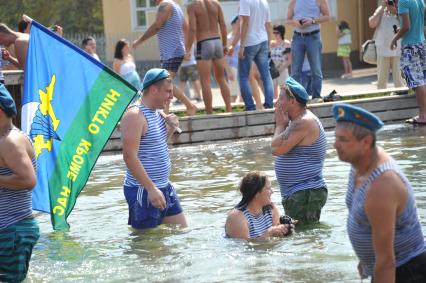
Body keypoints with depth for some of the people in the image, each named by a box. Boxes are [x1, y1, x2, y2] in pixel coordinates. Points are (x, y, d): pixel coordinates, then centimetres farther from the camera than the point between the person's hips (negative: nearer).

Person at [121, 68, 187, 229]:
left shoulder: (156, 113, 11)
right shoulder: (134, 116, -17)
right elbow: (129, 157, -24)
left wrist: (171, 129, 5)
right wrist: (151, 189, -26)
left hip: (164, 187, 10)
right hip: (143, 191, -10)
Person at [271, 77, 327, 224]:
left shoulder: (304, 123, -18)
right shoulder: (300, 121, 16)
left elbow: (276, 149, -23)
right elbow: (278, 148, 18)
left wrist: (280, 125, -7)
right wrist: (282, 124, 6)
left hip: (306, 194, -11)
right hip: (298, 194, 11)